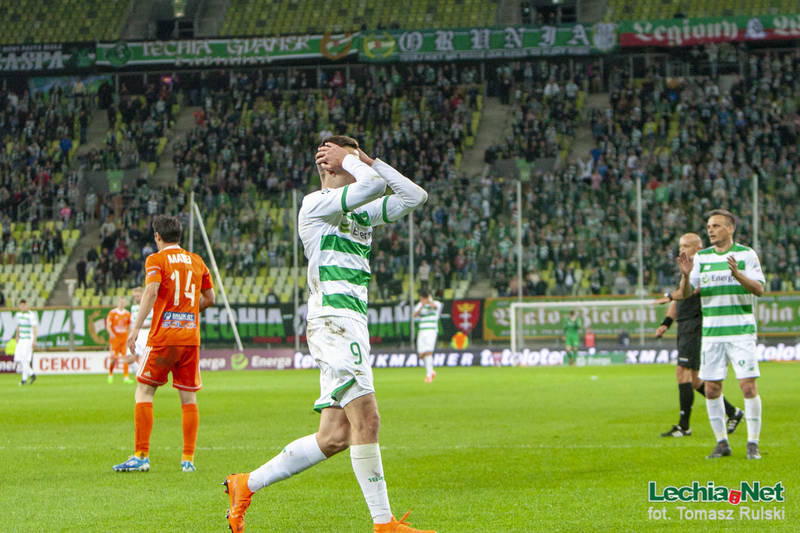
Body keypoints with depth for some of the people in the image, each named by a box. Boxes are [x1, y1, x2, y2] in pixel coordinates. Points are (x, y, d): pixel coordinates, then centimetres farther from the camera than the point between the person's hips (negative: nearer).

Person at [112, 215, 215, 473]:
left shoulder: (156, 260, -1)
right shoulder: (197, 261, 13)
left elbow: (151, 291, -17)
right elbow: (209, 298, 19)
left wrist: (136, 329, -21)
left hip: (163, 335, -4)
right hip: (191, 336, 4)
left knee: (144, 391, 3)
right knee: (188, 397, 8)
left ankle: (141, 456, -3)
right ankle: (188, 458, 4)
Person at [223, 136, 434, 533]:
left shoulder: (362, 213, 23)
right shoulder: (315, 204, -4)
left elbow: (414, 196, 19)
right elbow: (374, 185, -17)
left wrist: (368, 159, 14)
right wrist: (349, 159, 2)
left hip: (352, 322, 9)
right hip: (333, 318, -9)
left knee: (335, 436, 4)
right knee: (365, 418, -15)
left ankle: (246, 485, 14)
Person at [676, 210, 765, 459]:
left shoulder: (747, 254, -1)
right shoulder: (701, 257, 8)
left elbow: (759, 289, -10)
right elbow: (684, 293, 3)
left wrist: (738, 274, -27)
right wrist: (686, 275, -18)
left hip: (741, 331, -3)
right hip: (712, 333, 4)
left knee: (748, 386, -9)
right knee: (712, 389, 2)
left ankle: (753, 444, -1)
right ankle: (722, 443, 13)